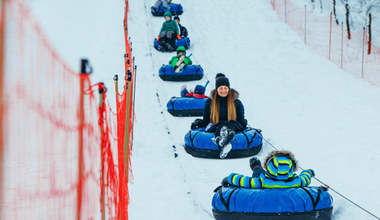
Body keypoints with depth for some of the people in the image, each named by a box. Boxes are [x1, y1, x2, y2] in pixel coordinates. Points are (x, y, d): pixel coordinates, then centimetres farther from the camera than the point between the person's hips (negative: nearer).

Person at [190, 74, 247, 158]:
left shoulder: (236, 103, 11)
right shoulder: (210, 102, 12)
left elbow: (241, 120, 13)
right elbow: (206, 121, 17)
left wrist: (243, 122, -12)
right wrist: (198, 122, -4)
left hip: (232, 127, 0)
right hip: (214, 128, 0)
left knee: (231, 124, -36)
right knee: (220, 127, -37)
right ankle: (223, 146, -68)